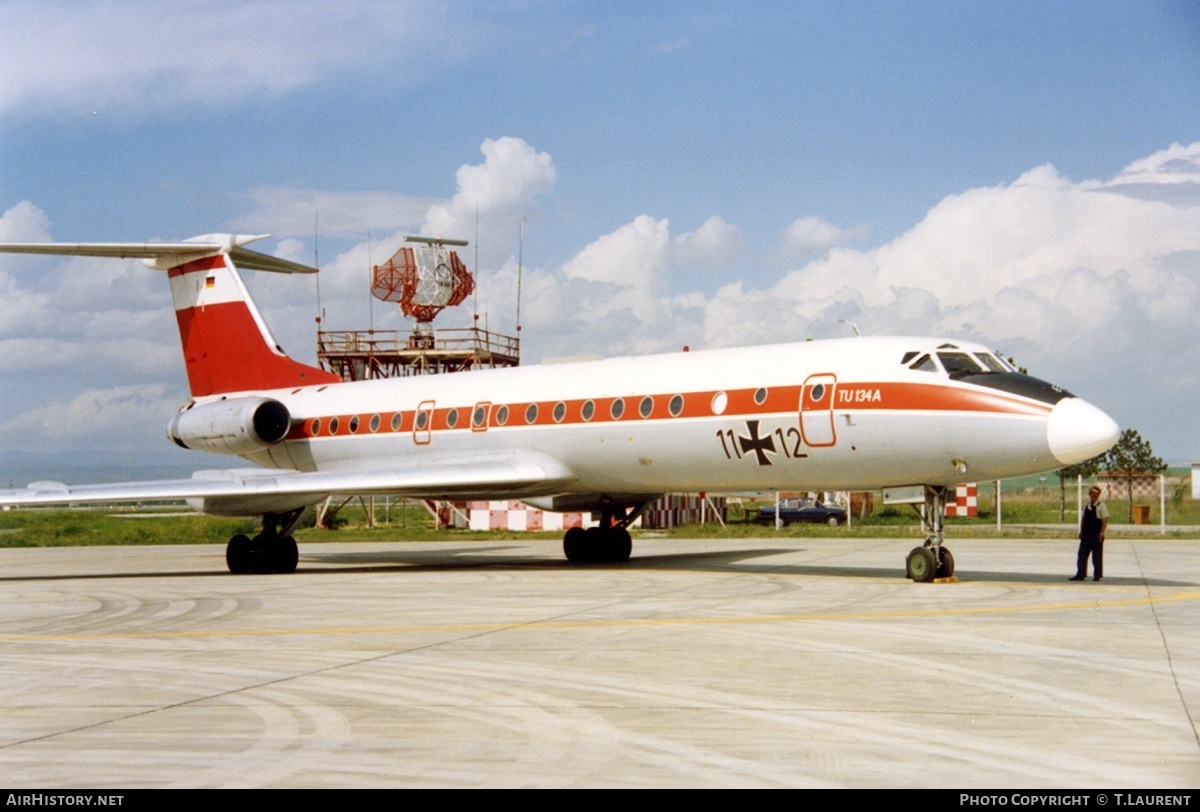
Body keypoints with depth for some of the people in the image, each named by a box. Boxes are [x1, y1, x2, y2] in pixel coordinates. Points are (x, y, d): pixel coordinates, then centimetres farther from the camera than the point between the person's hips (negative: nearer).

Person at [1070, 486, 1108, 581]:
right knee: (1082, 555, 5)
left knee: (1097, 556, 3)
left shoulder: (1101, 506, -6)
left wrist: (1102, 533, -17)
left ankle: (1097, 575, 12)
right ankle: (1080, 574, 10)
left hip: (1097, 535, -6)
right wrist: (1081, 531, 9)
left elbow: (1105, 520, -10)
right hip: (1086, 534, 6)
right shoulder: (1086, 505, 11)